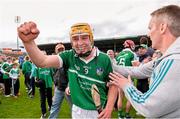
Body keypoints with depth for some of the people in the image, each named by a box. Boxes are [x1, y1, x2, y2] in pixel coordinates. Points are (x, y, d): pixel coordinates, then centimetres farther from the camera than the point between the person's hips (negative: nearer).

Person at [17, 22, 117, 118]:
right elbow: (42, 62, -24)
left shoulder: (104, 59, -11)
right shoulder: (69, 56, -11)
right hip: (78, 110, 1)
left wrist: (109, 108, -13)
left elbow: (113, 84, -2)